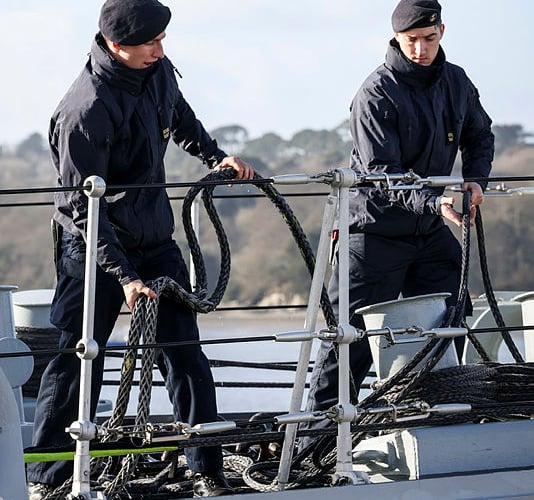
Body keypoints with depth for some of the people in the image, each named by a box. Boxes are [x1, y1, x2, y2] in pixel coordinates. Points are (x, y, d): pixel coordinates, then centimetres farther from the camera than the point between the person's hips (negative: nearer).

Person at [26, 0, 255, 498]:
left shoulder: (159, 71, -2)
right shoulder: (86, 110, -25)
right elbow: (81, 207, -23)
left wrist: (216, 157, 13)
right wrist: (124, 276, -27)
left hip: (156, 240, 6)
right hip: (96, 250, -6)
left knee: (186, 356, 2)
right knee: (76, 362, -2)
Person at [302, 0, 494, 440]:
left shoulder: (456, 82, 3)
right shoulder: (376, 94, -17)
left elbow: (480, 136, 22)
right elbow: (383, 175, -22)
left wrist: (474, 179, 3)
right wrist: (434, 203, -35)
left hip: (431, 232, 6)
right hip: (377, 230, -6)